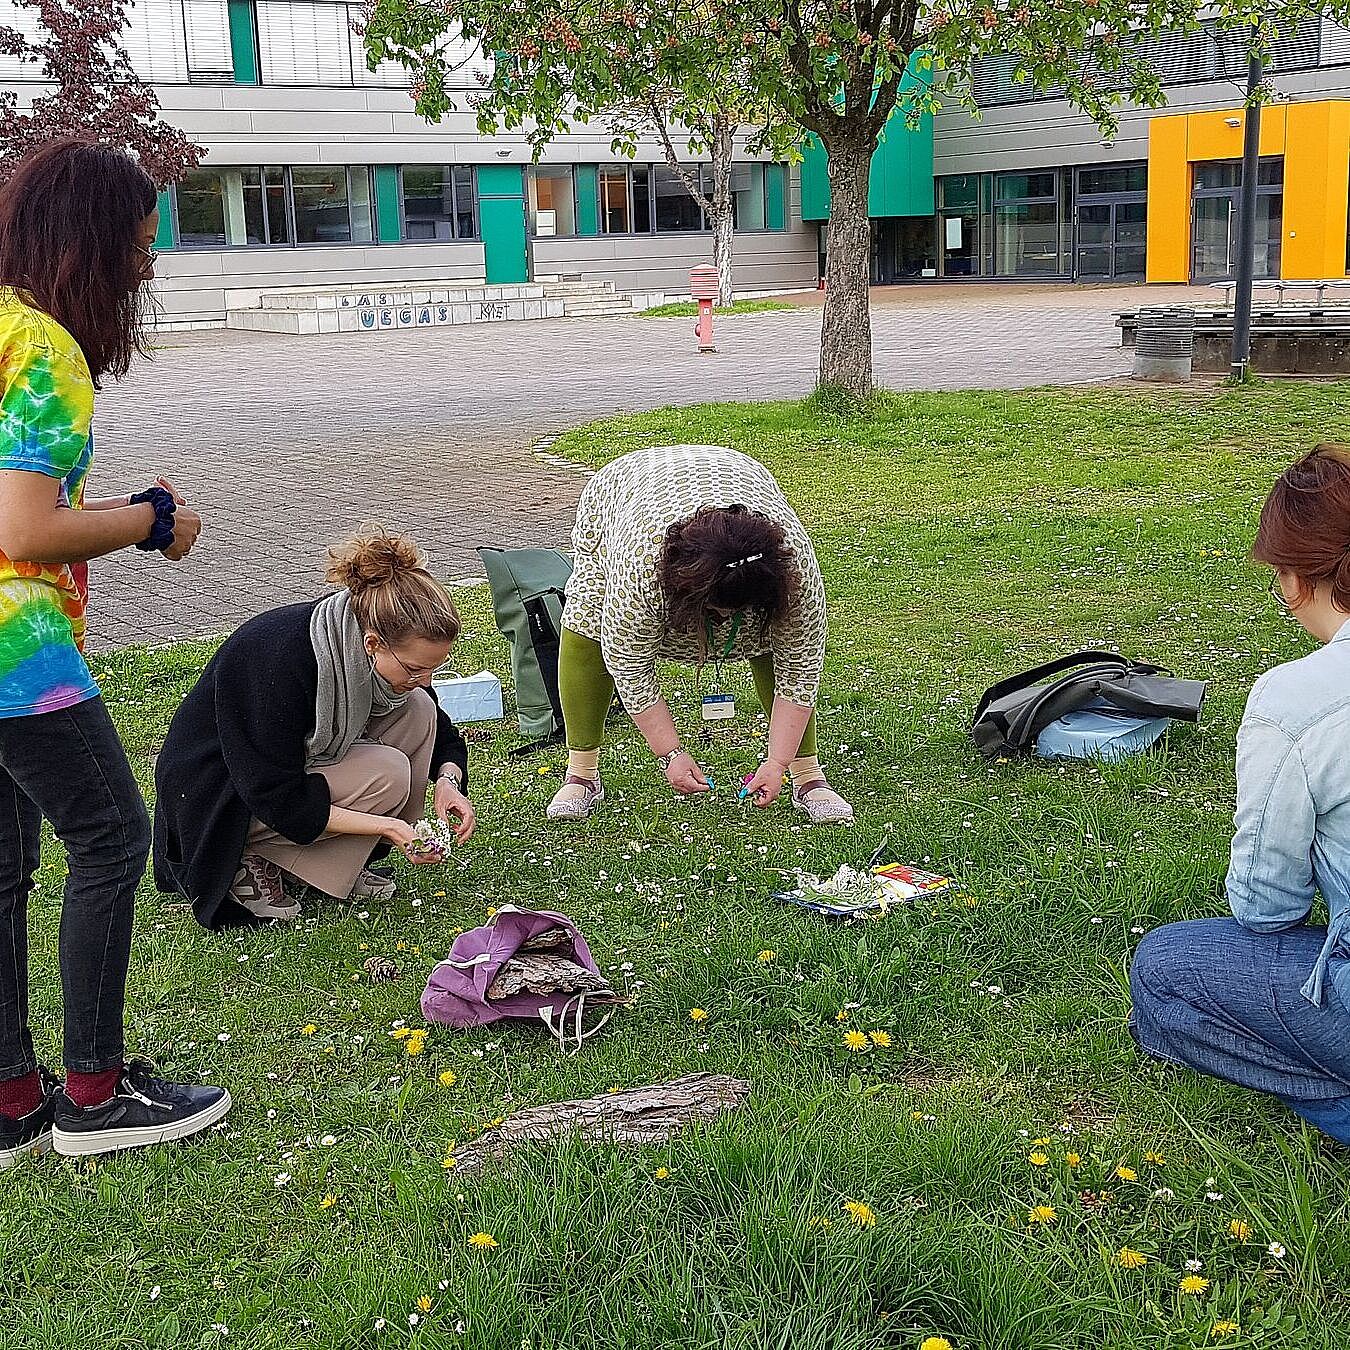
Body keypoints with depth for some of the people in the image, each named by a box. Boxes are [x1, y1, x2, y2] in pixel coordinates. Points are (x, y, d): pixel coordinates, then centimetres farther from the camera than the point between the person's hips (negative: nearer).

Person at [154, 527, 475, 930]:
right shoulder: (283, 661, -35)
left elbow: (444, 736, 2)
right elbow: (279, 800, -29)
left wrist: (449, 780, -19)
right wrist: (388, 826, -32)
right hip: (218, 797, -7)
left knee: (417, 711, -11)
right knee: (387, 773, -25)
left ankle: (332, 859, -2)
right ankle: (256, 860, -9)